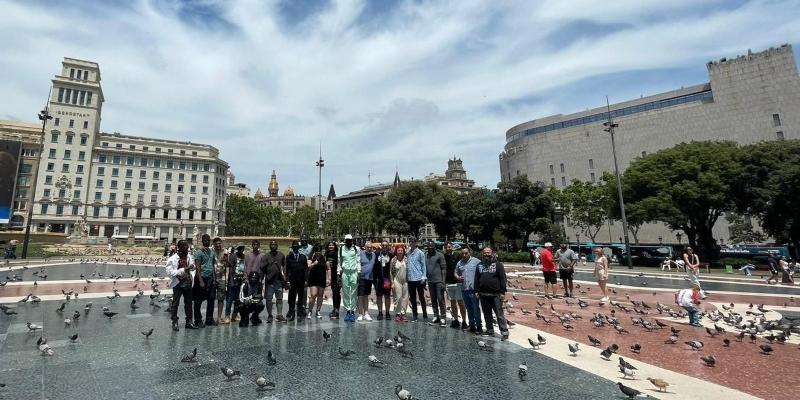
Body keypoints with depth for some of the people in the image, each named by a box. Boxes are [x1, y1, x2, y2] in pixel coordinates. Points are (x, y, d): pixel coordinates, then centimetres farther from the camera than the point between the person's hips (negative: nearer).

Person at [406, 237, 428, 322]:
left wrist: (423, 277, -10)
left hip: (419, 279, -5)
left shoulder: (420, 253, -5)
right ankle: (414, 316, 21)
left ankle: (425, 315, 14)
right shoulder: (408, 253, 8)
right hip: (410, 279, 5)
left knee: (421, 298, 4)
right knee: (412, 298, 12)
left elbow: (423, 265, -5)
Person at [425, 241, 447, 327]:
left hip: (438, 281, -5)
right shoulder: (426, 256, 10)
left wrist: (443, 281, -13)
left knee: (440, 299, -5)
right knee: (433, 300, 12)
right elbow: (424, 268, 11)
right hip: (430, 281, 5)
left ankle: (443, 317, 1)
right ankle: (436, 316, 22)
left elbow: (444, 268, -7)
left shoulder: (440, 255, -4)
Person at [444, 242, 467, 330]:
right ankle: (455, 320, 22)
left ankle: (464, 321, 3)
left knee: (460, 302, -3)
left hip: (457, 283, -5)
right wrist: (444, 282, 11)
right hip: (449, 283, 5)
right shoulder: (445, 257, 7)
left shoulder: (457, 256, -6)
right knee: (452, 303, 12)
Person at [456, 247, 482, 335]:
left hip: (474, 289, -5)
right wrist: (458, 277, -1)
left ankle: (479, 326, 9)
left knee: (476, 309, -2)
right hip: (464, 290, 5)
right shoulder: (459, 263, 12)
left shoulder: (476, 261, -4)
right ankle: (472, 325, 24)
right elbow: (456, 273, 22)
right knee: (469, 309, 13)